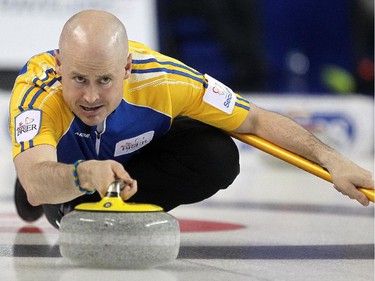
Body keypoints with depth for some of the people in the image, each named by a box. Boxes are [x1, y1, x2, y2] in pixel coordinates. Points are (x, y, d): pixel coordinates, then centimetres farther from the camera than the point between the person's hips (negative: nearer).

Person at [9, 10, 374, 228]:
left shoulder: (160, 77, -38)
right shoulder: (37, 91, -45)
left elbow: (256, 121, -26)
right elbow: (36, 186, -61)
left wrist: (332, 160, -36)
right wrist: (85, 174, -82)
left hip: (135, 153, -1)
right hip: (63, 163, 1)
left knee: (218, 159, -26)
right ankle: (64, 204, 8)